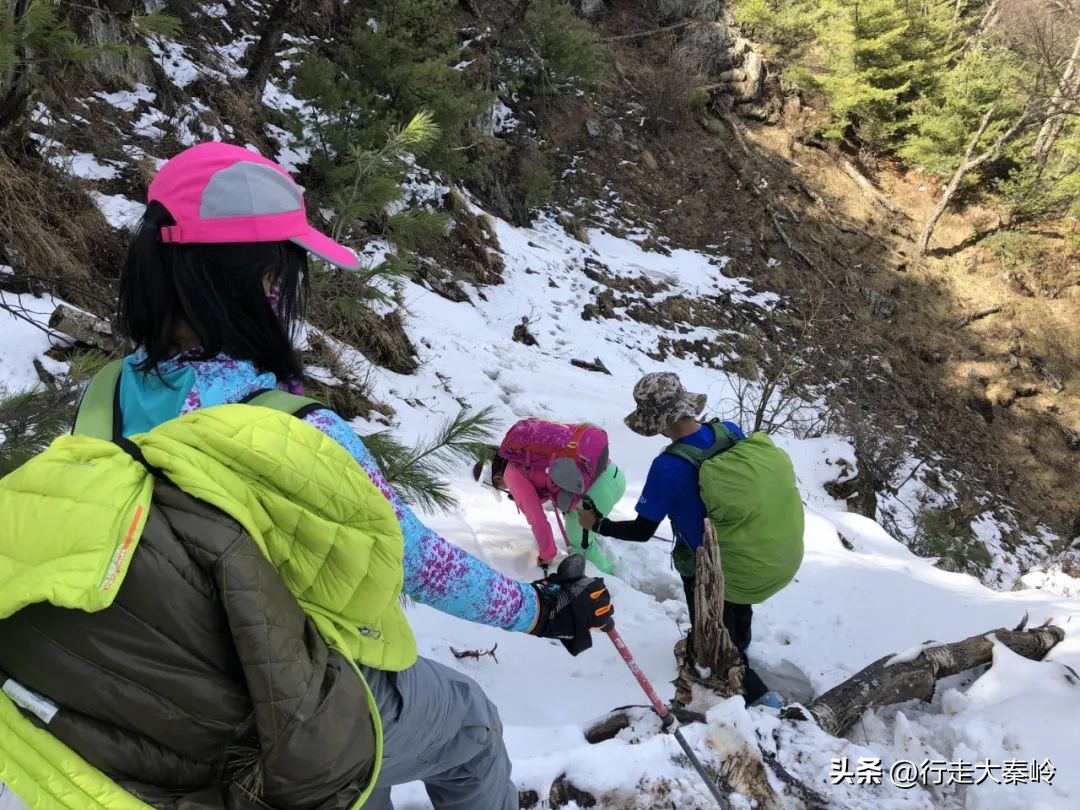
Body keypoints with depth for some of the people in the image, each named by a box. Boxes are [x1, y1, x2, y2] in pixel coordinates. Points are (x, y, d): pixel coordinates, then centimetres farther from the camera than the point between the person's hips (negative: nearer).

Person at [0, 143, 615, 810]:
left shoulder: (107, 399, -14)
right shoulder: (294, 438, -34)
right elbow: (414, 559, -22)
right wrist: (537, 608, -6)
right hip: (309, 732, -6)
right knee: (469, 724, 24)